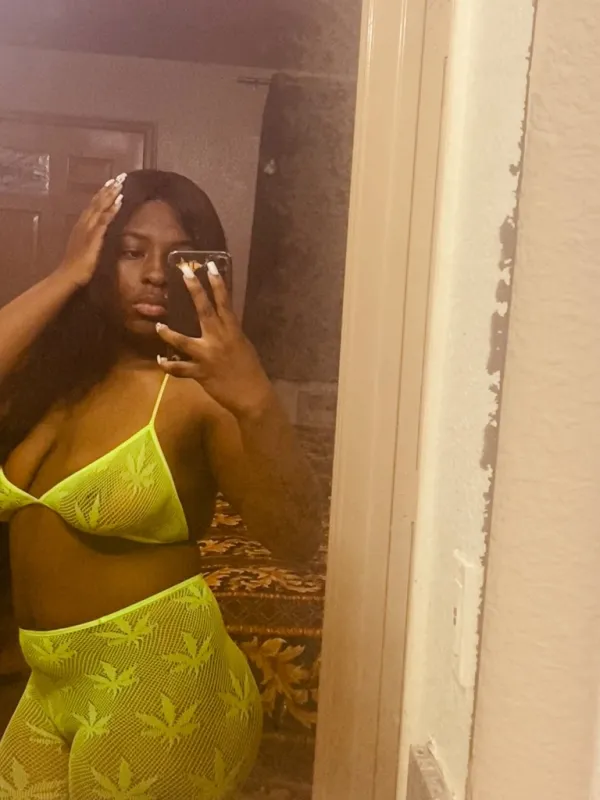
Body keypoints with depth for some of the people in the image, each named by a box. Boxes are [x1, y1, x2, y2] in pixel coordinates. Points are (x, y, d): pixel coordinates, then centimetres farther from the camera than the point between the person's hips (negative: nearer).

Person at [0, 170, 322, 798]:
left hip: (158, 691, -6)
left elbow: (295, 540, -26)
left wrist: (256, 401, -40)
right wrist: (64, 278, -14)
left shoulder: (201, 389, -15)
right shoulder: (53, 369, 4)